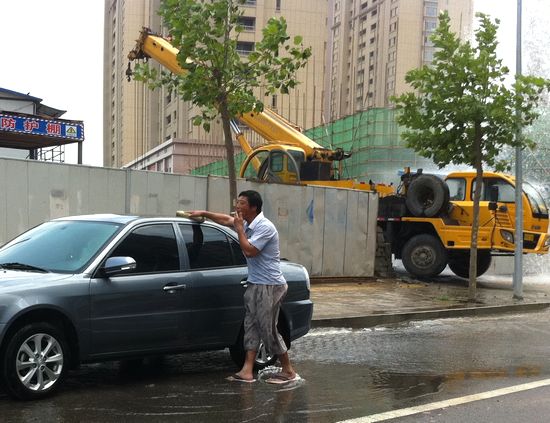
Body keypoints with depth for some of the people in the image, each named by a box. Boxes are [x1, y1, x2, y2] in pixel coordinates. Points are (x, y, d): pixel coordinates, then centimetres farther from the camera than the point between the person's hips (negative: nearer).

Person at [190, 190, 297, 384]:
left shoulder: (265, 227, -18)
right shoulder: (247, 223, 9)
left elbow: (249, 251, -25)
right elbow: (226, 219, 27)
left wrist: (240, 229, -15)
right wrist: (204, 213, 25)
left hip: (269, 286, -9)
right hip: (254, 284, 9)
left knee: (268, 329, -4)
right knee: (251, 326, 5)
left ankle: (288, 371, 9)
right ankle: (247, 371, 5)